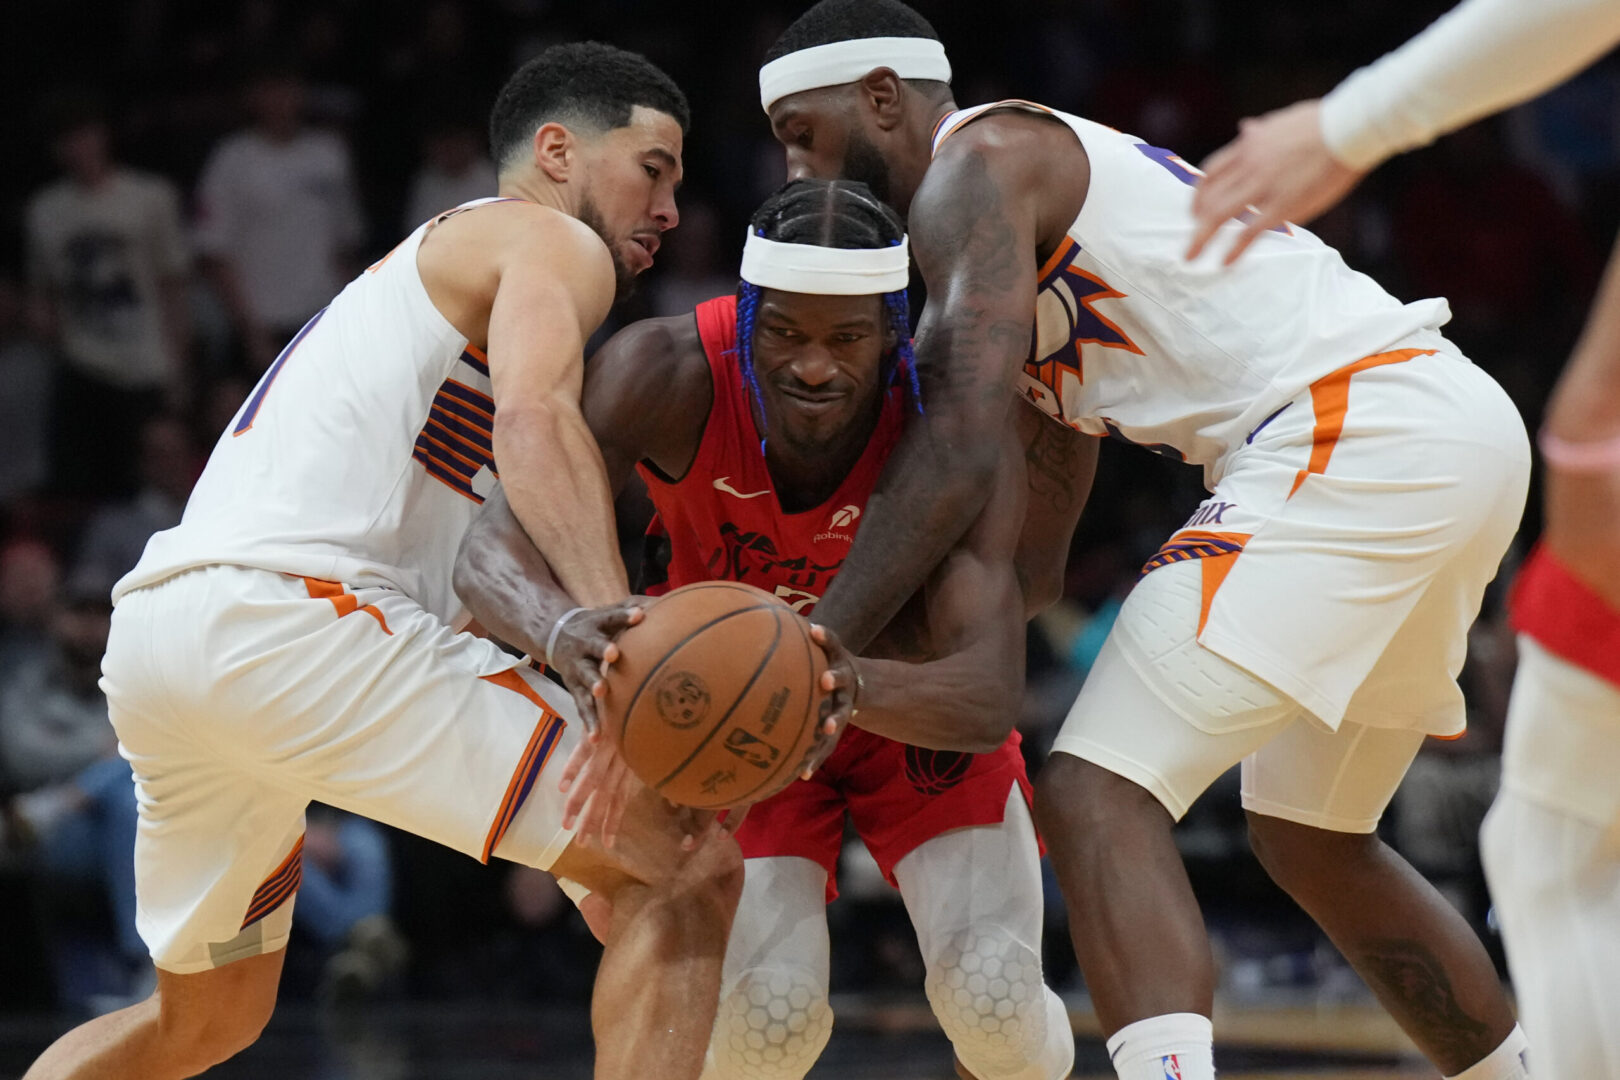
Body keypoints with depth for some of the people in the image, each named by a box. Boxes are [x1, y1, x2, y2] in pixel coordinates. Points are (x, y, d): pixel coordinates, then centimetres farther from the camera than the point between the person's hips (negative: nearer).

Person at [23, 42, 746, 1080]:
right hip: (293, 615, -10)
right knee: (689, 870, -10)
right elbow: (536, 423, -16)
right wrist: (617, 623, -29)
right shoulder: (554, 242, 7)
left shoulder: (423, 267, 36)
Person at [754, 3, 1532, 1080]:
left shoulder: (974, 164, -2)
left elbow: (960, 455, -16)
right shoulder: (1053, 172, 28)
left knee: (1097, 796, -16)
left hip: (1358, 433, -10)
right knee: (1311, 841, 26)